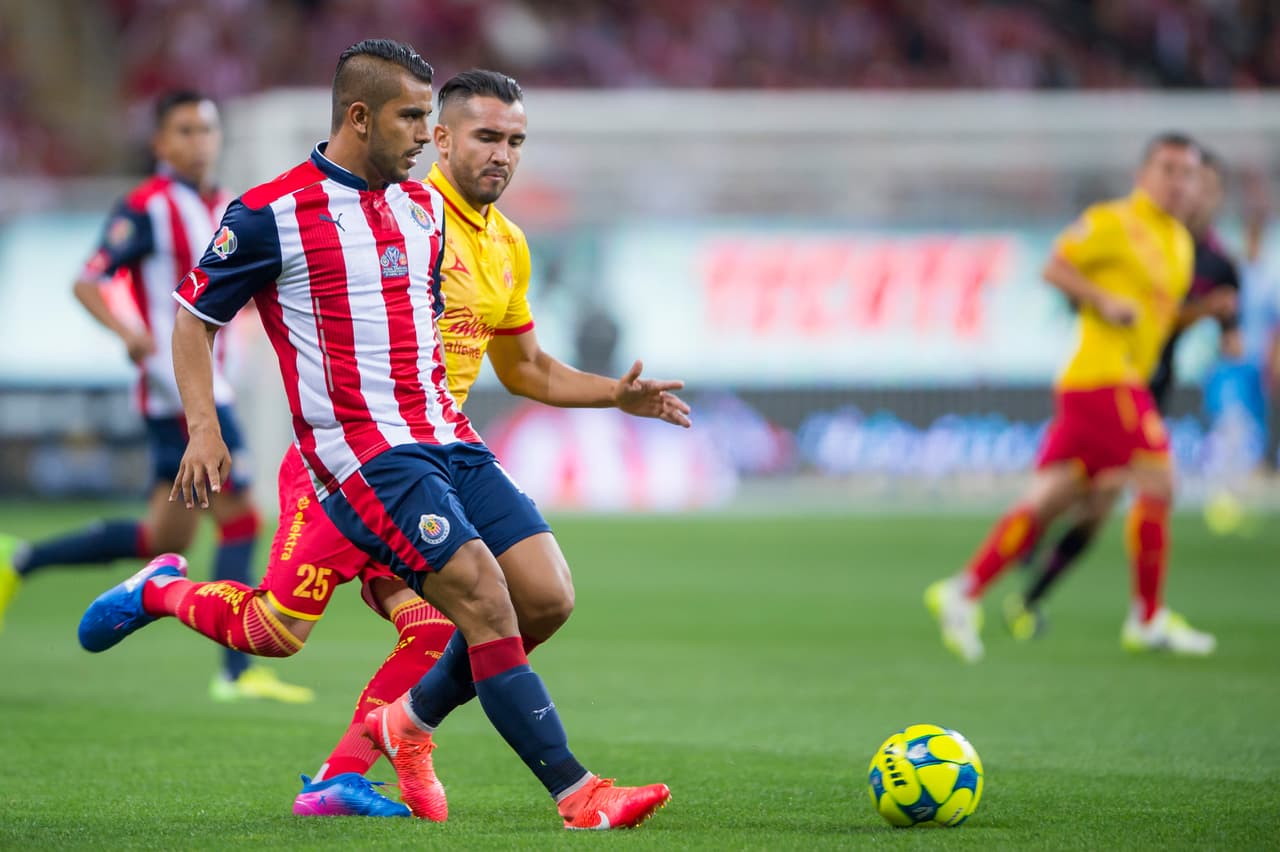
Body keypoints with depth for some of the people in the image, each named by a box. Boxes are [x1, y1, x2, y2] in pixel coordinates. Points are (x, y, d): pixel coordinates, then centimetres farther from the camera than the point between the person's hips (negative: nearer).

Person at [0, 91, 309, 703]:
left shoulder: (226, 210, 14)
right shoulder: (146, 208, -9)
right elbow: (87, 283, -12)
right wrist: (129, 333, -29)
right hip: (176, 383, -9)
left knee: (163, 541, 13)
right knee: (239, 517, -12)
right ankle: (236, 671, -9)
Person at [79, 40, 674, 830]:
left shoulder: (424, 208, 15)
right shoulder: (270, 215, -5)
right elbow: (195, 316, 4)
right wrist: (203, 428, -7)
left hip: (447, 439, 7)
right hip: (363, 452, -7)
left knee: (547, 597, -5)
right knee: (485, 600, -20)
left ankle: (411, 724, 17)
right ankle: (577, 794, -18)